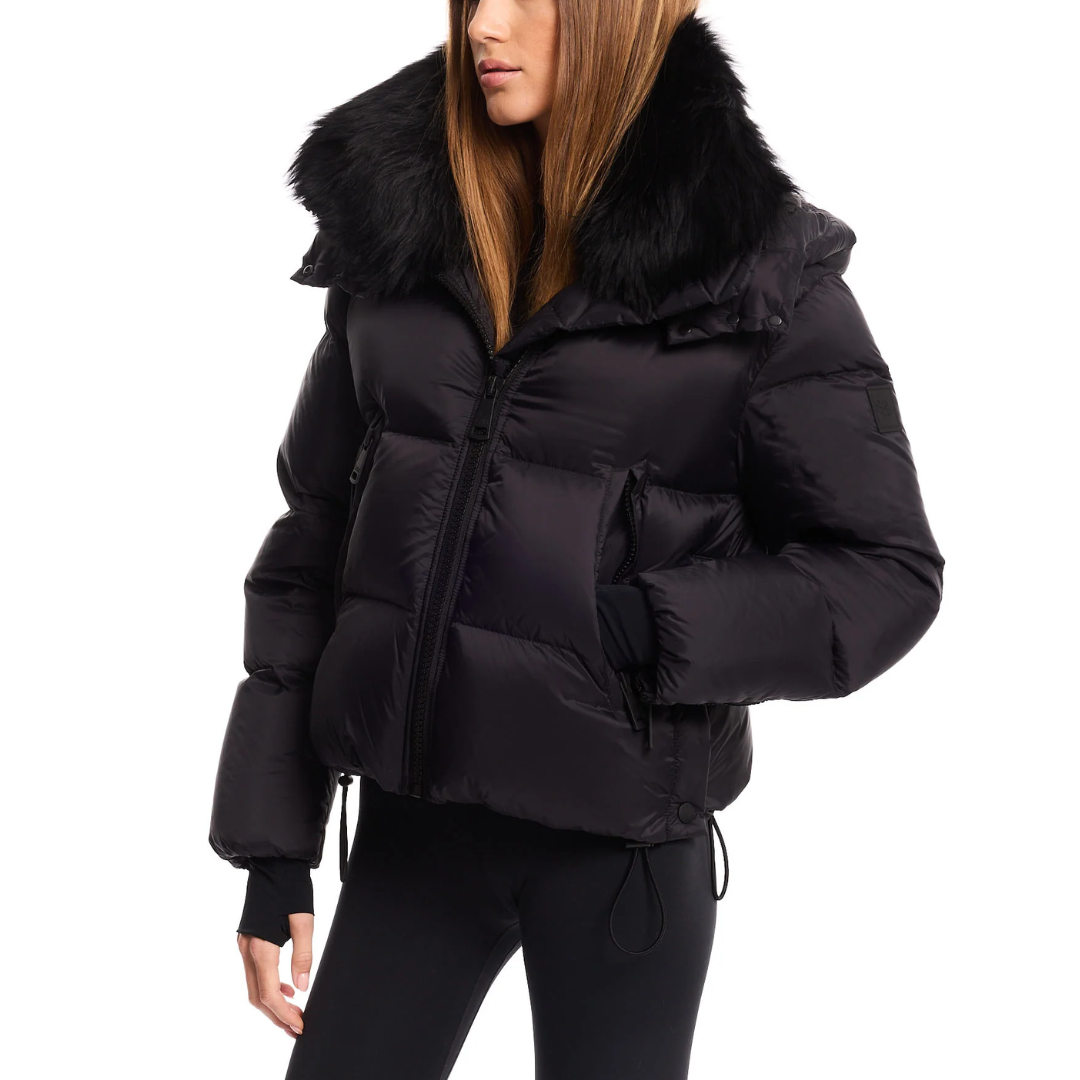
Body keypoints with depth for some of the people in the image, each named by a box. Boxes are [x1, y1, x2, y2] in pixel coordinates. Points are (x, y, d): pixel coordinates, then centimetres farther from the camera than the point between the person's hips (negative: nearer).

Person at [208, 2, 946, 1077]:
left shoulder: (764, 266, -8)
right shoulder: (392, 221, 2)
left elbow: (886, 571, -3)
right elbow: (312, 541, 6)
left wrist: (647, 628, -18)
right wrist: (272, 841, 4)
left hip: (622, 851, -3)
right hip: (410, 821, 3)